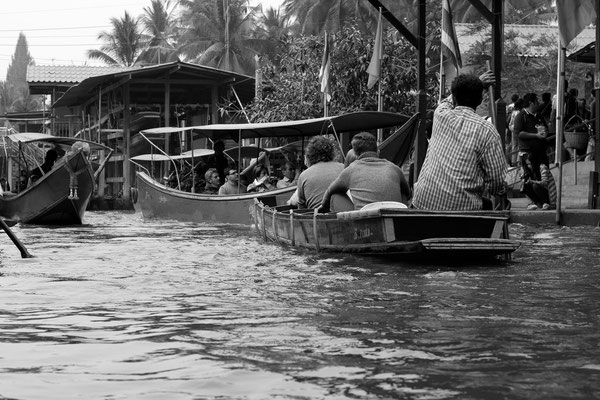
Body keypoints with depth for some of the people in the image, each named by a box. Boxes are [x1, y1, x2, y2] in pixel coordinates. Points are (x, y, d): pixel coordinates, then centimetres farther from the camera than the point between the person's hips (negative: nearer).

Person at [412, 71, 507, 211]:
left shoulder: (440, 115, 4)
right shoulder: (487, 131, -9)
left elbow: (449, 101, 33)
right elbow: (496, 183, -6)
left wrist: (478, 83, 42)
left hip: (423, 201, 3)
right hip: (460, 207, -3)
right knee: (487, 204, 28)